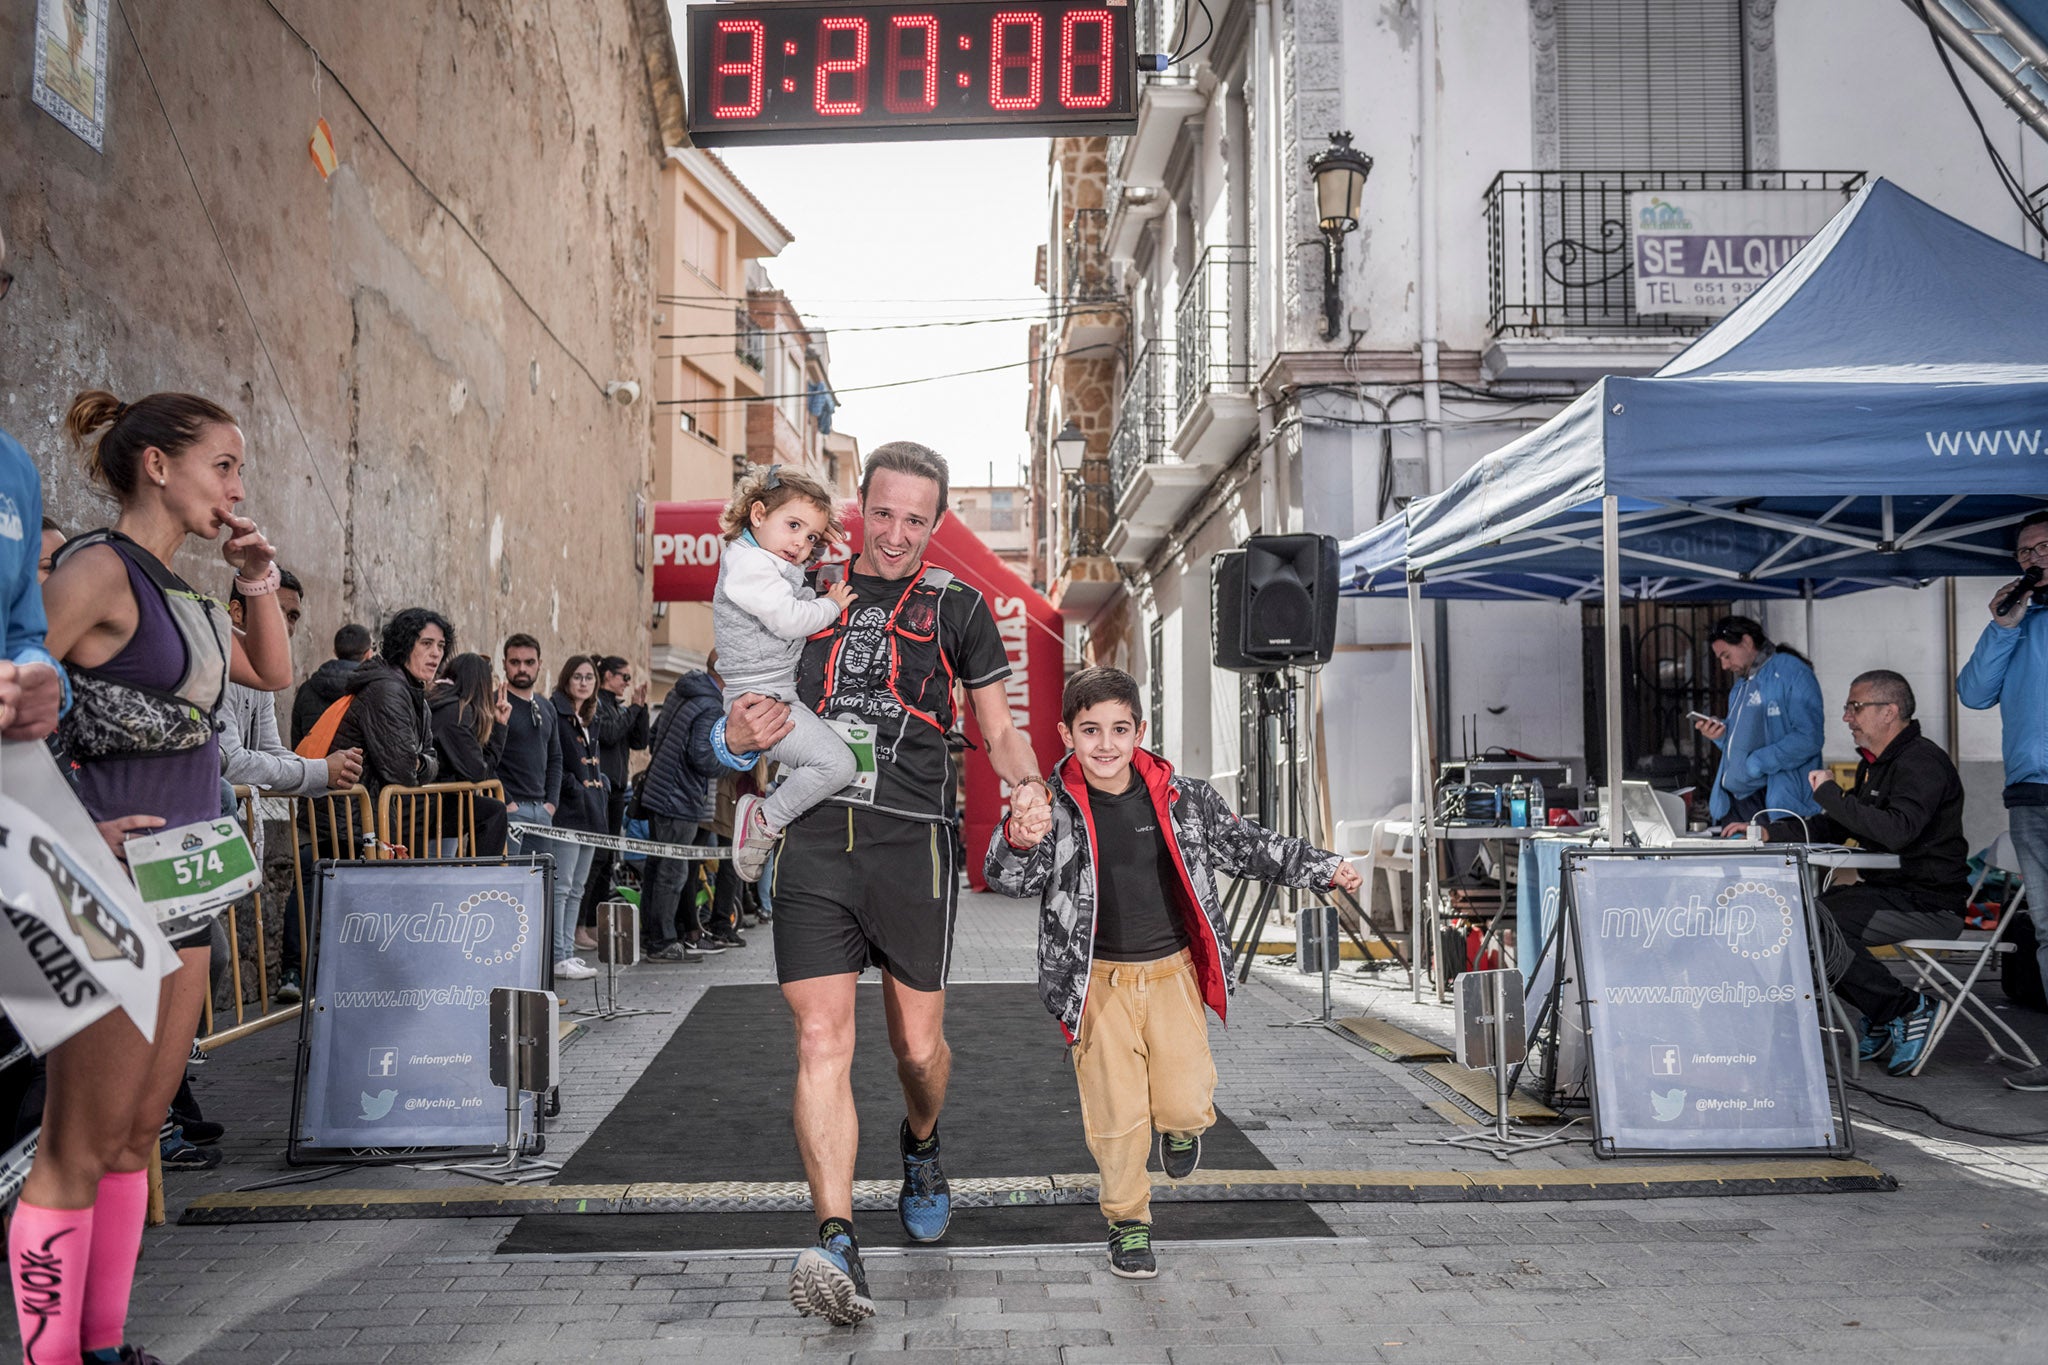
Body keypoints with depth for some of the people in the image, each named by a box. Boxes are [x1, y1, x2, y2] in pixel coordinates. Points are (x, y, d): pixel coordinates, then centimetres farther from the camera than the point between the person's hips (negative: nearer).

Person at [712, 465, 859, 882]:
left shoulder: (775, 566, 16)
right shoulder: (749, 565, -15)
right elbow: (789, 619, -23)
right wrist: (831, 605, -6)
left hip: (784, 695, 11)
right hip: (763, 701, -11)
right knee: (836, 762, -23)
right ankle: (764, 821, -9)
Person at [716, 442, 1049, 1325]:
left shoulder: (956, 606, 10)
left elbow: (999, 729, 11)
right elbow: (748, 717, 17)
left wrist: (1029, 781, -10)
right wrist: (739, 737, -8)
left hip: (912, 840, 0)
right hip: (811, 836, 1)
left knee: (917, 1043, 8)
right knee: (821, 1039, -10)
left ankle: (921, 1148, 41)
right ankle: (837, 1248, -11)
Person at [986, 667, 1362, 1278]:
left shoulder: (1183, 798, -4)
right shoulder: (1055, 809, -11)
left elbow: (1246, 845, 9)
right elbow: (1007, 878, -22)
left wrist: (1324, 869, 7)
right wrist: (1018, 843, -44)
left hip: (1174, 971, 1)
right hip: (1098, 980, -1)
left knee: (1185, 1103, -7)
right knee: (1115, 1112, 1)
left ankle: (1183, 1124, 31)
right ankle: (1127, 1221, 24)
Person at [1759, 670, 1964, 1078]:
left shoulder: (1921, 762, -15)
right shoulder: (1874, 764, 16)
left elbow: (1896, 830, -31)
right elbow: (1832, 829, 17)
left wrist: (1829, 792, -21)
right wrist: (1769, 833, 5)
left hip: (1930, 903, -10)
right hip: (1891, 890, 10)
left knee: (1814, 925, -24)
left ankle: (1908, 1010, -9)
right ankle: (1883, 1017, 8)